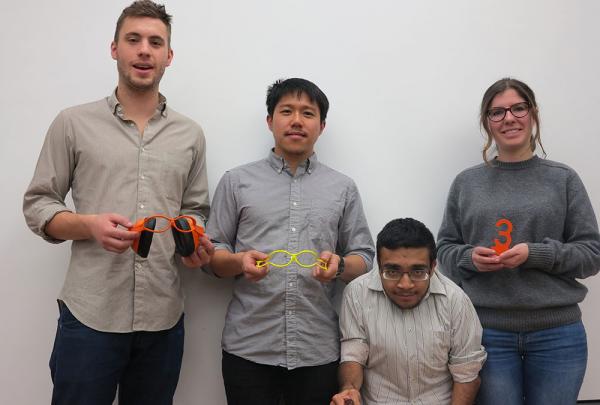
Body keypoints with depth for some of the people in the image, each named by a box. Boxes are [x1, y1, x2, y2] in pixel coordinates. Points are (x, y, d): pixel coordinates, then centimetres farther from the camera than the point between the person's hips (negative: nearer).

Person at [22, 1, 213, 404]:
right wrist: (89, 225, -16)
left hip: (164, 318, 3)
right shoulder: (74, 123, 2)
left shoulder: (190, 134, 9)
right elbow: (37, 204, 3)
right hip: (90, 314, -2)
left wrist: (196, 245, -8)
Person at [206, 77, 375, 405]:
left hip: (319, 350, 1)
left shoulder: (343, 188, 10)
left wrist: (339, 264, -12)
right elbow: (211, 254, 6)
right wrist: (239, 262, -15)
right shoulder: (237, 181, 7)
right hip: (249, 347, -1)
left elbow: (364, 258, 10)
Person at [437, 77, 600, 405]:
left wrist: (536, 254, -14)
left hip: (556, 334, 0)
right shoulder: (466, 182, 5)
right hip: (488, 333, 0)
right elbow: (445, 249, 10)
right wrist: (470, 257, -11)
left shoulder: (563, 179, 2)